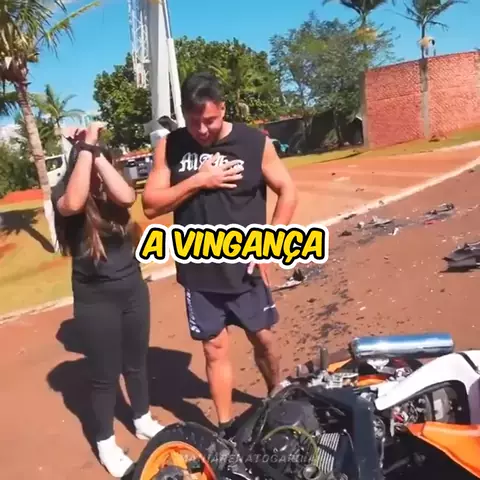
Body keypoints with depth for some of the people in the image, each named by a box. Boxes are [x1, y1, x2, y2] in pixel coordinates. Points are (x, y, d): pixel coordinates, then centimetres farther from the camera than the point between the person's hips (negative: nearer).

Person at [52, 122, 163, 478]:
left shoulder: (112, 190, -1)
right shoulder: (65, 194, -10)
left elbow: (127, 196, -25)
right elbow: (73, 204, -35)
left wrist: (99, 153, -23)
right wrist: (87, 146, -30)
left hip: (133, 289, 4)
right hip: (95, 299, -4)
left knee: (136, 362, 19)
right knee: (105, 374, 9)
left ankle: (144, 421, 42)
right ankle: (106, 444, 29)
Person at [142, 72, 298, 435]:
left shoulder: (255, 142, -8)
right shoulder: (170, 147, -4)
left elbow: (288, 191, -1)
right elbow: (151, 205, -7)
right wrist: (198, 180, -18)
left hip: (246, 268, 0)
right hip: (199, 272, 1)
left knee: (263, 338, 16)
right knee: (215, 348, 10)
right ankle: (225, 427, 27)